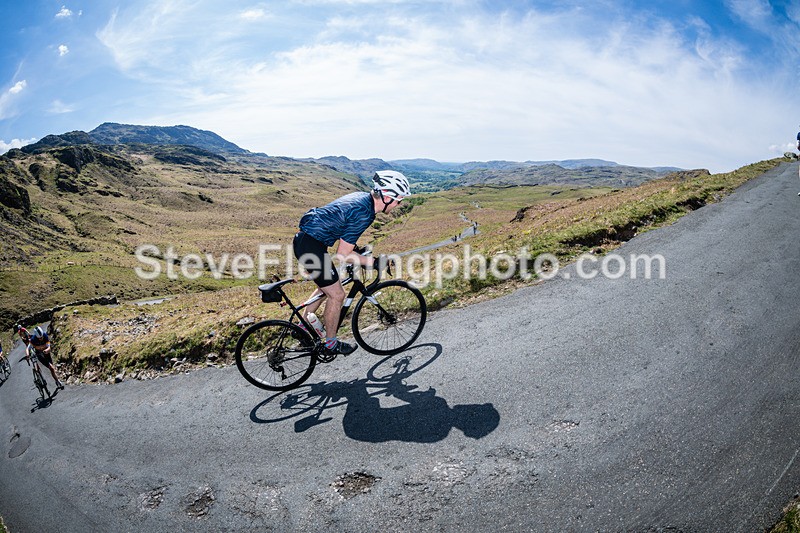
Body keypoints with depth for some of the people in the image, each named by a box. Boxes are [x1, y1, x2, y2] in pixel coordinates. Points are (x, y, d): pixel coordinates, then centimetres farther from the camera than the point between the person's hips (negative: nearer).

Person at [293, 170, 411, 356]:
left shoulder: (362, 197, 6)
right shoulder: (363, 213, -23)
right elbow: (342, 255, -19)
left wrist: (355, 247, 31)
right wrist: (374, 262, -11)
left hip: (304, 239, 10)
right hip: (311, 246, -10)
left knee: (325, 287, 24)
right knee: (337, 294, 1)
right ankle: (331, 344, 18)